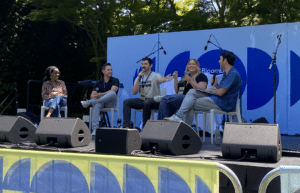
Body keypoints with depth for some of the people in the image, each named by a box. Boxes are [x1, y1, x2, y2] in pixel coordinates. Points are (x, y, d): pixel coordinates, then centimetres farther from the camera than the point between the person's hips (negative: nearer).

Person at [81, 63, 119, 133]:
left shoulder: (115, 80, 6)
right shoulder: (98, 83, 14)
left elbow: (112, 91, -13)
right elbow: (92, 95, 5)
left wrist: (101, 94, -26)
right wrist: (94, 96, -21)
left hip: (110, 103, -1)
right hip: (100, 101, 2)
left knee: (113, 93, -36)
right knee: (96, 105, -37)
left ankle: (89, 102, -33)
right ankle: (94, 129, -44)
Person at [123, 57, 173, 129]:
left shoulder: (155, 75, -3)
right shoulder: (139, 77, 12)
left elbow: (160, 79, -30)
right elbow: (134, 92, -2)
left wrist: (165, 79, -56)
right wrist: (138, 78, -9)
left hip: (154, 101, -5)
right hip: (142, 100, 5)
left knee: (147, 102, -37)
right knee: (126, 102, -14)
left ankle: (145, 127, -24)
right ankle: (126, 125, -17)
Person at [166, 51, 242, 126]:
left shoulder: (233, 74, -16)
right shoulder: (226, 73, 18)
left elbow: (221, 92, -22)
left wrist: (210, 90, -3)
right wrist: (216, 85, 4)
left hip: (223, 103, -10)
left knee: (190, 104, -12)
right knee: (192, 92, -2)